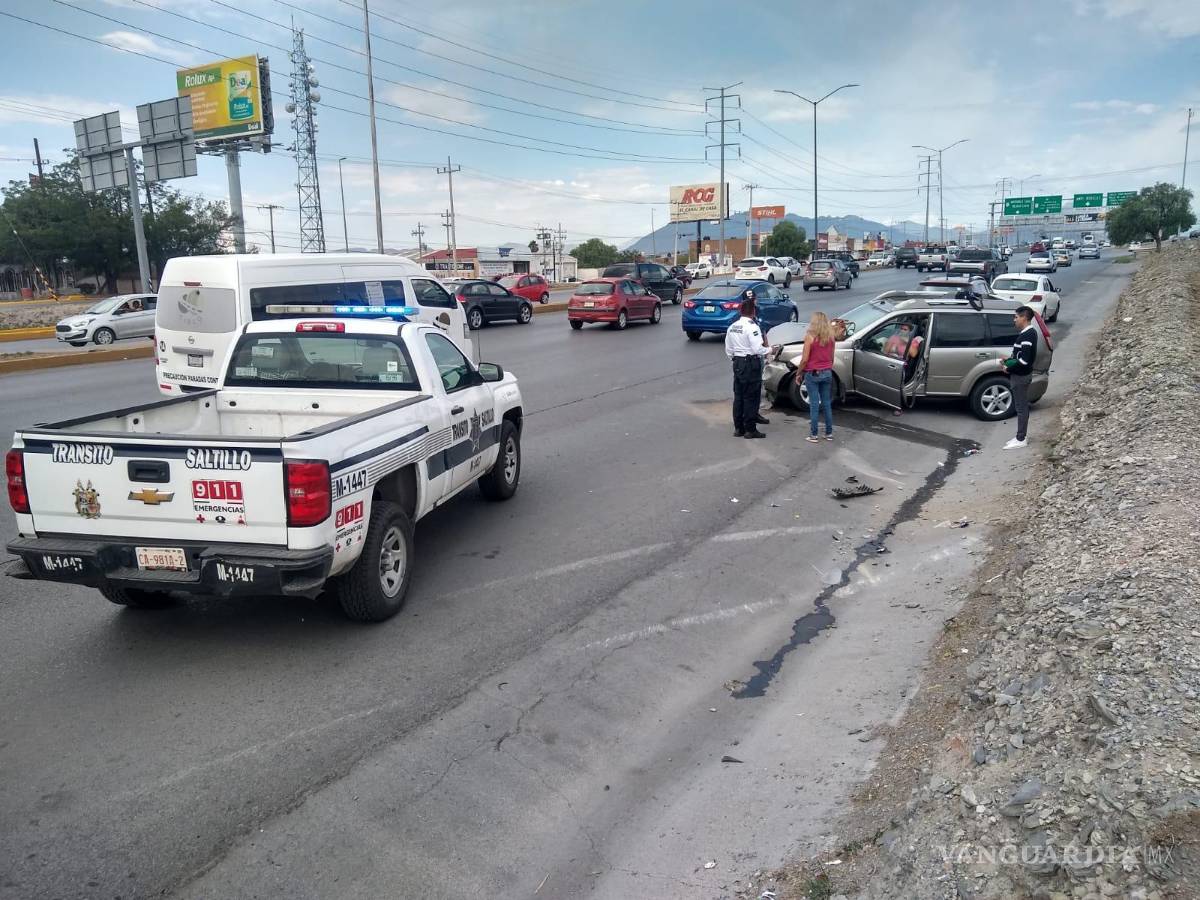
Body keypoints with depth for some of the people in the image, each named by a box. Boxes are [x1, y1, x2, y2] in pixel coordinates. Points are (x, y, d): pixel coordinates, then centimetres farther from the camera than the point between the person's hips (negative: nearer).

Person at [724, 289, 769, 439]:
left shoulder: (732, 327, 8)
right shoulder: (752, 327, -15)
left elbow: (728, 349, 12)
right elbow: (758, 349, -20)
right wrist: (769, 350, -3)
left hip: (737, 363, 7)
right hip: (751, 363, -7)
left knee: (738, 396, 11)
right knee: (750, 397, -1)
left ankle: (738, 428, 16)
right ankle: (750, 429, 3)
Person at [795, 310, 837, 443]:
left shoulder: (810, 337, -13)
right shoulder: (831, 337, 1)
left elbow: (804, 359, -13)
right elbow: (832, 357, 10)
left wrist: (799, 373, -1)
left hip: (812, 374, -4)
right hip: (827, 373, 4)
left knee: (814, 404, -1)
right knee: (827, 403, 11)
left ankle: (813, 435, 1)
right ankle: (829, 433, 15)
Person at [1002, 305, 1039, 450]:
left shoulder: (1027, 336, -23)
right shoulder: (1029, 332, 9)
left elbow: (1023, 361, -28)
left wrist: (1008, 368, -16)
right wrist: (1008, 360, 7)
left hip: (1020, 376, -10)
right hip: (1022, 374, 10)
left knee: (1021, 407, -3)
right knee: (1021, 405, 17)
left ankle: (1021, 440, 4)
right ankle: (1023, 435, 26)